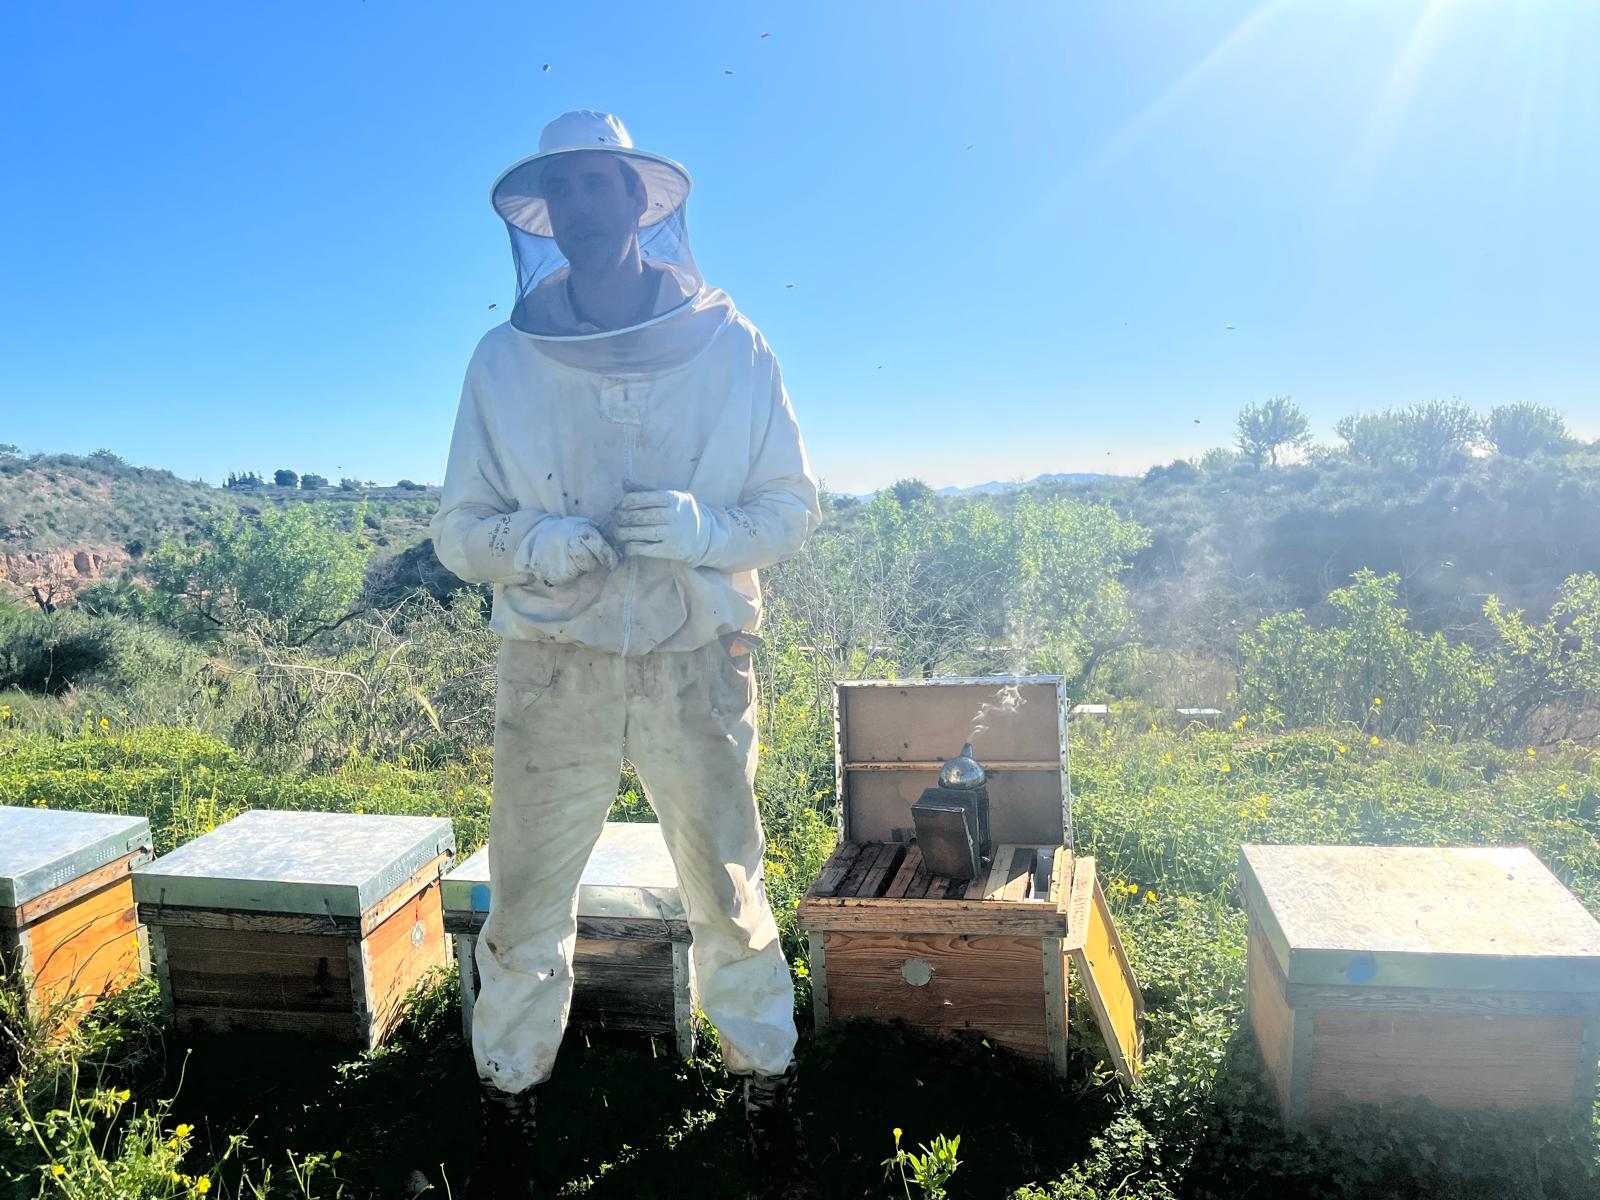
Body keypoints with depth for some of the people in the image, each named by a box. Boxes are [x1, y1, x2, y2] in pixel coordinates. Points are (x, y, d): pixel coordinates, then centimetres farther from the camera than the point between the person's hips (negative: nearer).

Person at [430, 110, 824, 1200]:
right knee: (528, 904, 8)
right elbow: (459, 530, 5)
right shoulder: (504, 359, 3)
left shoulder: (729, 345, 1)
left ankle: (772, 1104, 32)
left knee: (732, 897, 9)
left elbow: (794, 507, 3)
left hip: (698, 661, 0)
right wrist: (536, 543, -17)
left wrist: (702, 528, -17)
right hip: (552, 668, 1)